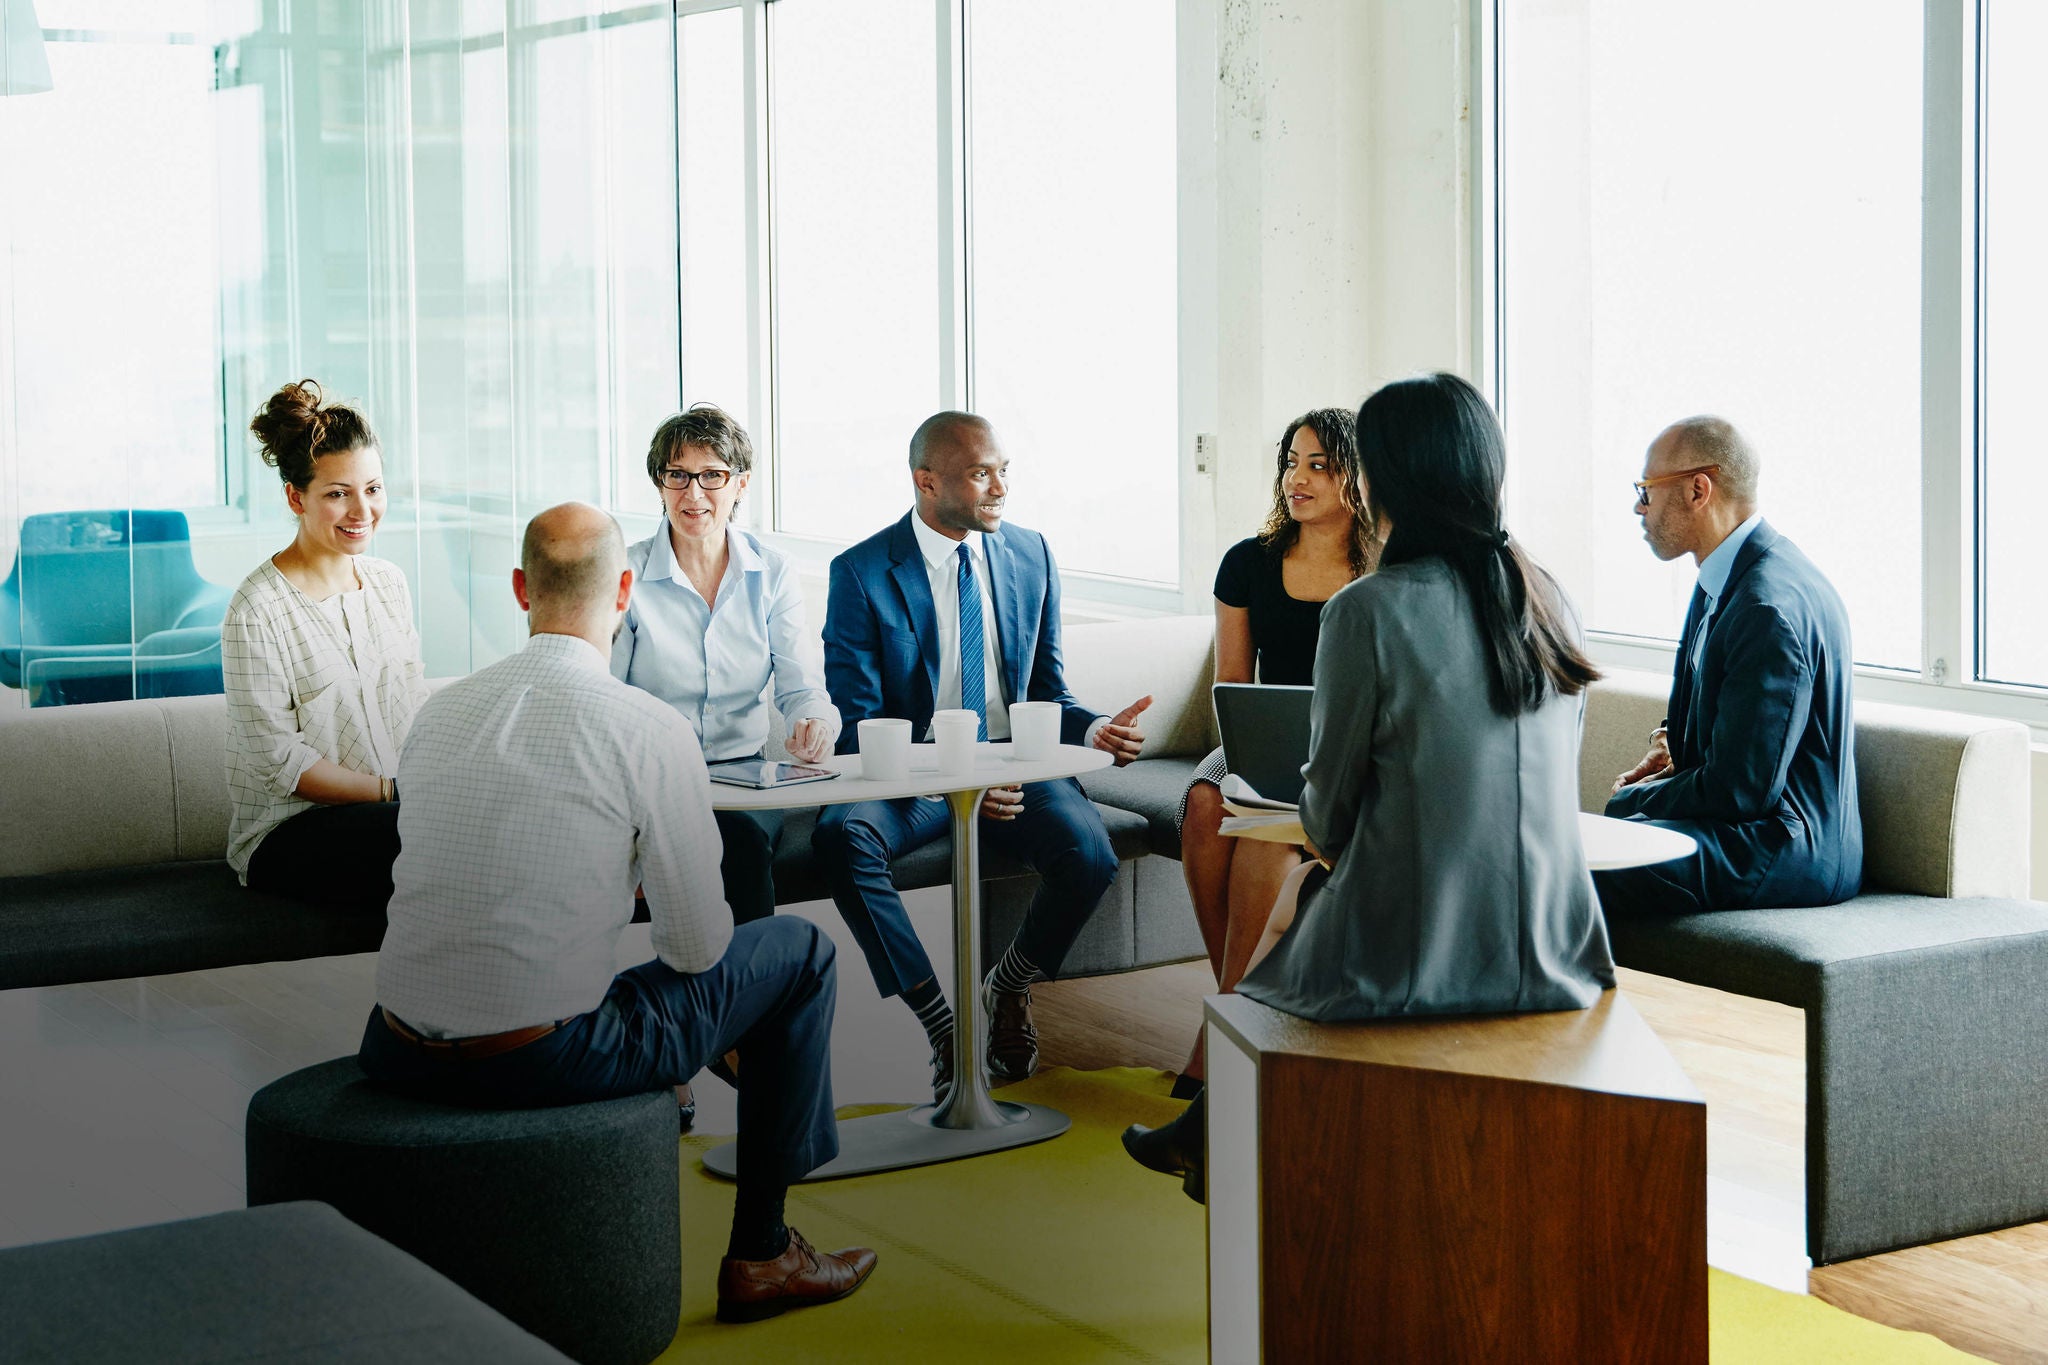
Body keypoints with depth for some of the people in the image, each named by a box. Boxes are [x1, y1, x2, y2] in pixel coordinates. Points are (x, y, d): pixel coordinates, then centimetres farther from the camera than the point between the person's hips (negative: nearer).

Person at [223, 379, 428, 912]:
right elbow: (277, 760, -13)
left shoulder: (387, 582, 12)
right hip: (285, 834, -6)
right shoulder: (258, 610, -11)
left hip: (389, 808, 6)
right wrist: (391, 791, -17)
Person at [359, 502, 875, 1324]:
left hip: (397, 1060, 6)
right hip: (543, 1062, -6)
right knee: (798, 951, 14)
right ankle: (760, 1254, 21)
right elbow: (698, 947, -6)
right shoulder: (650, 730, -11)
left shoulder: (438, 711, 7)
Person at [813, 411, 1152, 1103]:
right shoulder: (862, 573, -6)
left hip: (1014, 765, 3)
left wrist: (1090, 730, -10)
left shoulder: (1030, 554, 8)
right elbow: (855, 725, -10)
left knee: (1089, 852, -28)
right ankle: (941, 1025, -20)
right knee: (842, 835, -35)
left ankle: (1007, 991, 3)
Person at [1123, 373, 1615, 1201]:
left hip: (1413, 963, -5)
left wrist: (1326, 852, 17)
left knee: (1295, 892, 27)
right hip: (1550, 955, 5)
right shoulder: (1548, 601, 4)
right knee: (1313, 889, 29)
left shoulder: (1370, 611, -14)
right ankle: (1202, 1133, 44)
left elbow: (1328, 812, -6)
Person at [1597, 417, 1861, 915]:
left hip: (1787, 856, -10)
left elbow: (1738, 791, -22)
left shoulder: (1770, 608, -22)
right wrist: (1669, 739, 9)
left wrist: (1631, 800, -7)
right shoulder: (1725, 579, 11)